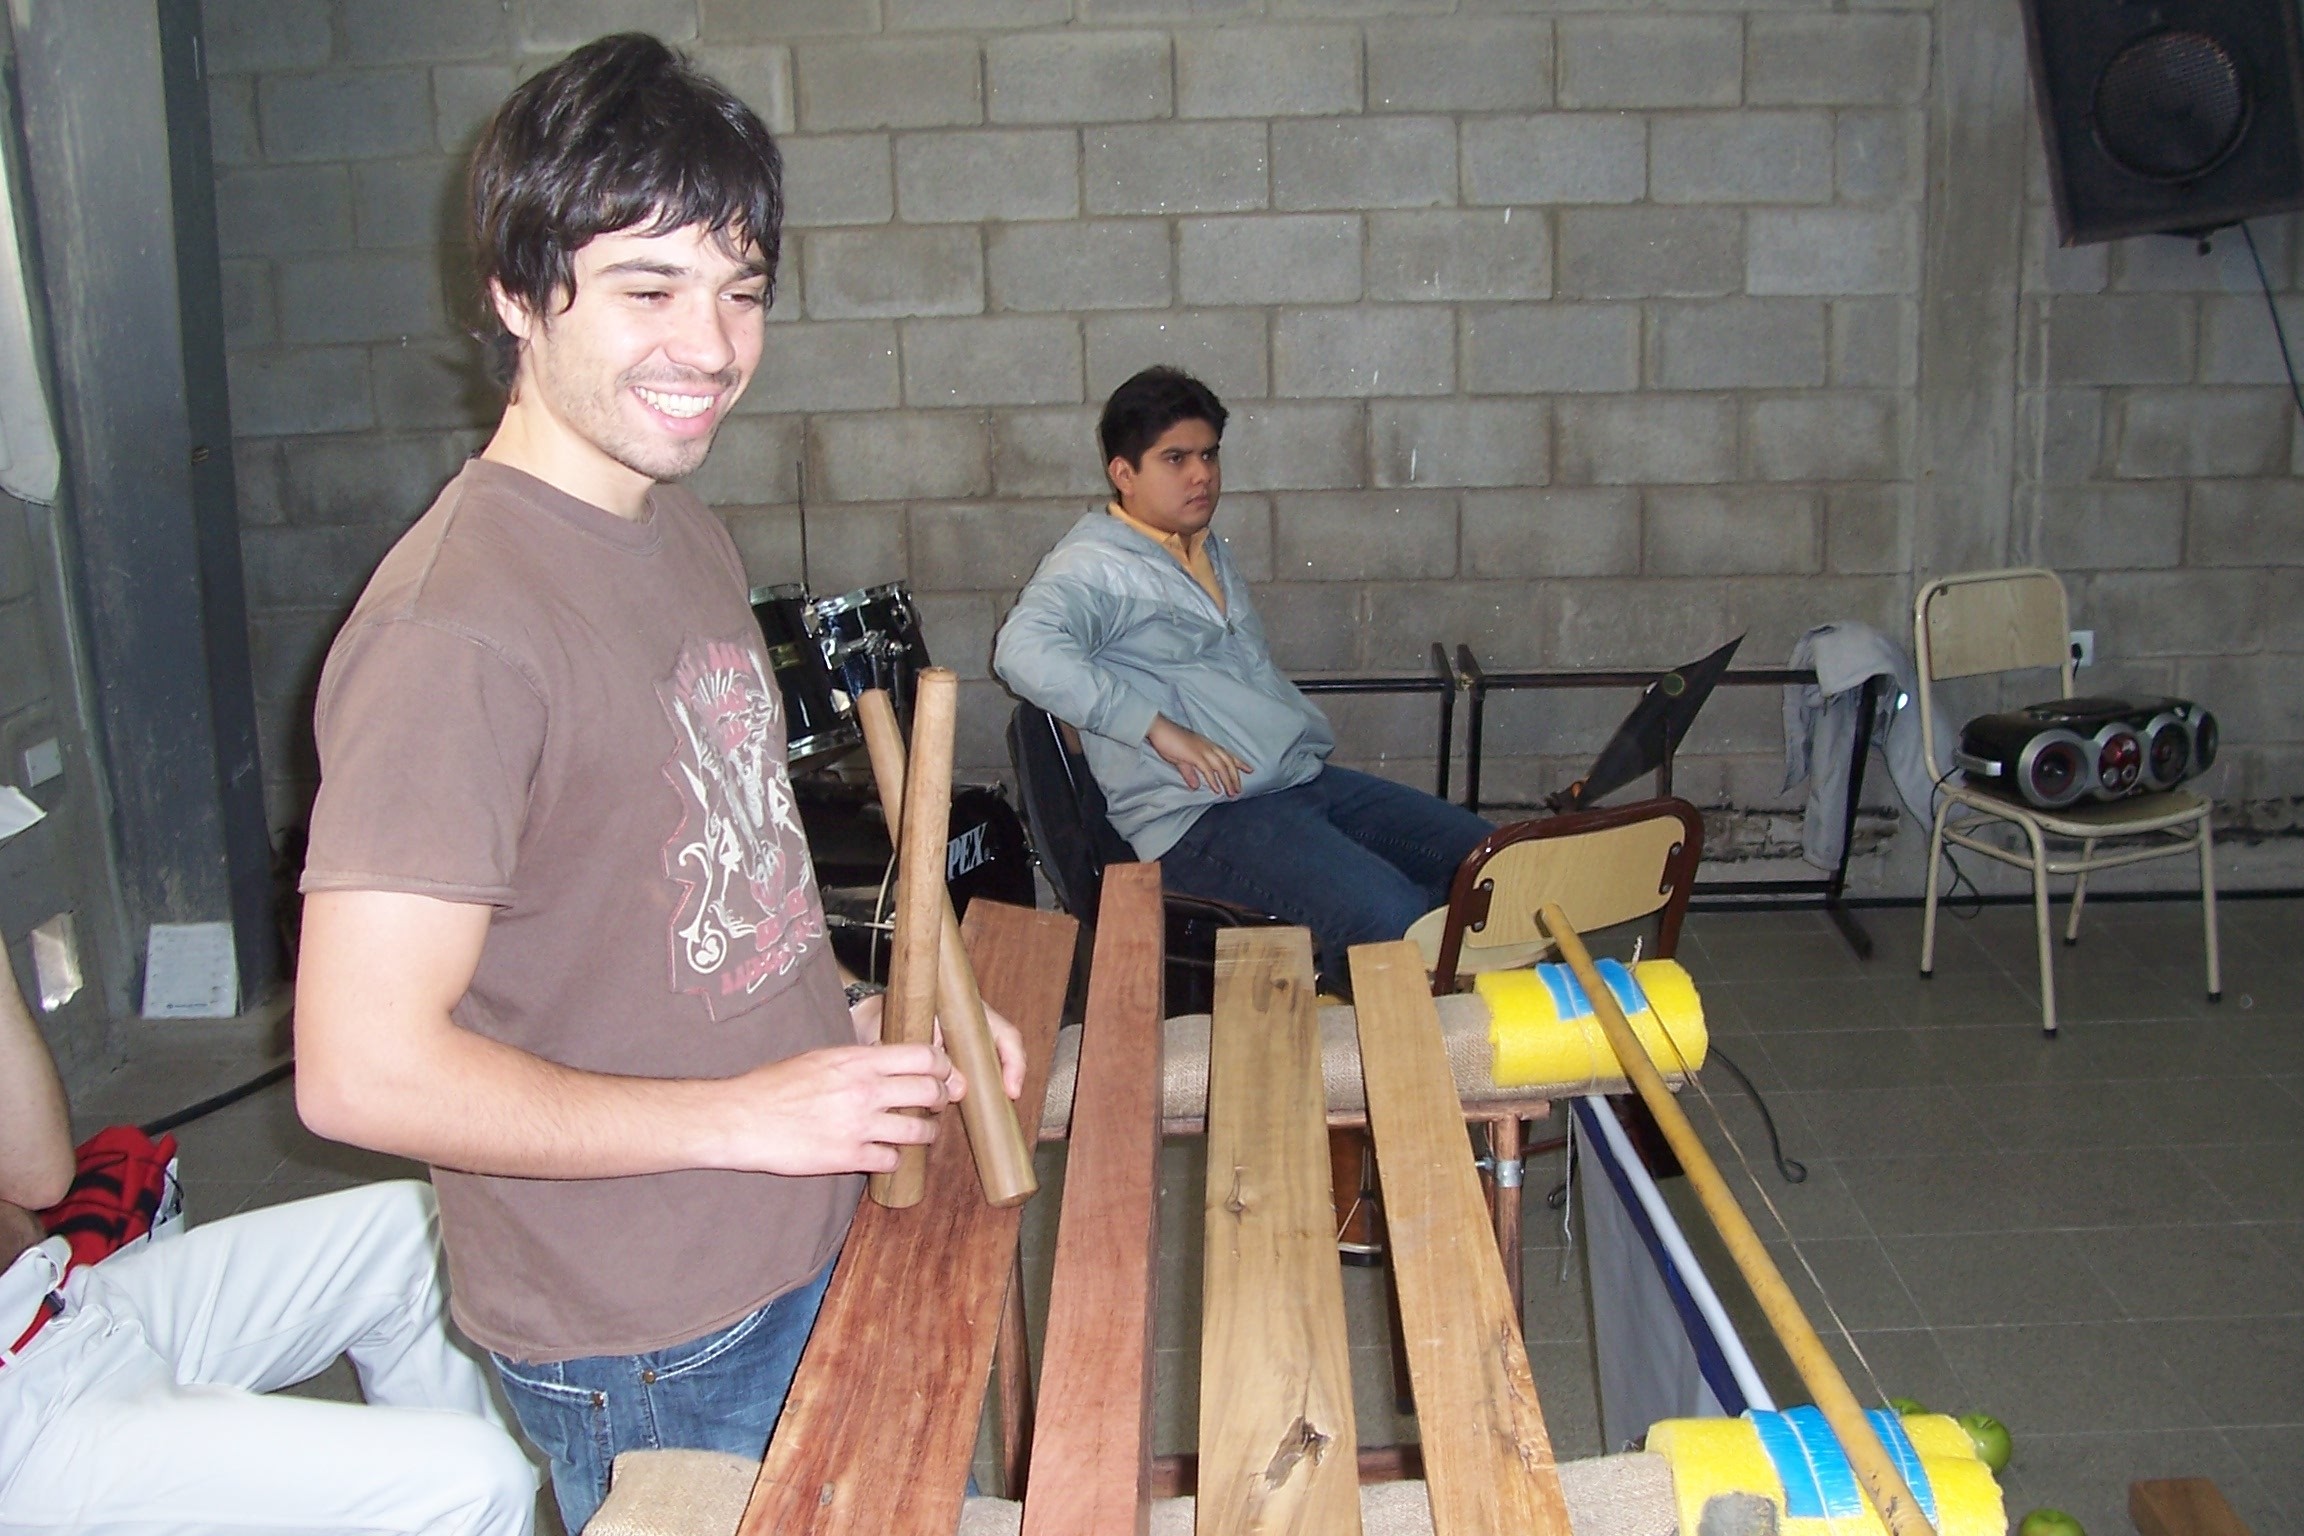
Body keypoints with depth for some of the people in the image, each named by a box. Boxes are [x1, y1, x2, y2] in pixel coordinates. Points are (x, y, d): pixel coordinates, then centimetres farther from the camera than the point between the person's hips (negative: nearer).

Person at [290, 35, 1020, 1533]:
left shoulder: (688, 537, 4)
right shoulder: (460, 626, -26)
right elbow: (366, 1070, -27)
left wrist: (858, 1019, 1)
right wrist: (746, 1113, -22)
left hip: (800, 1249, 8)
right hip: (647, 1353, -8)